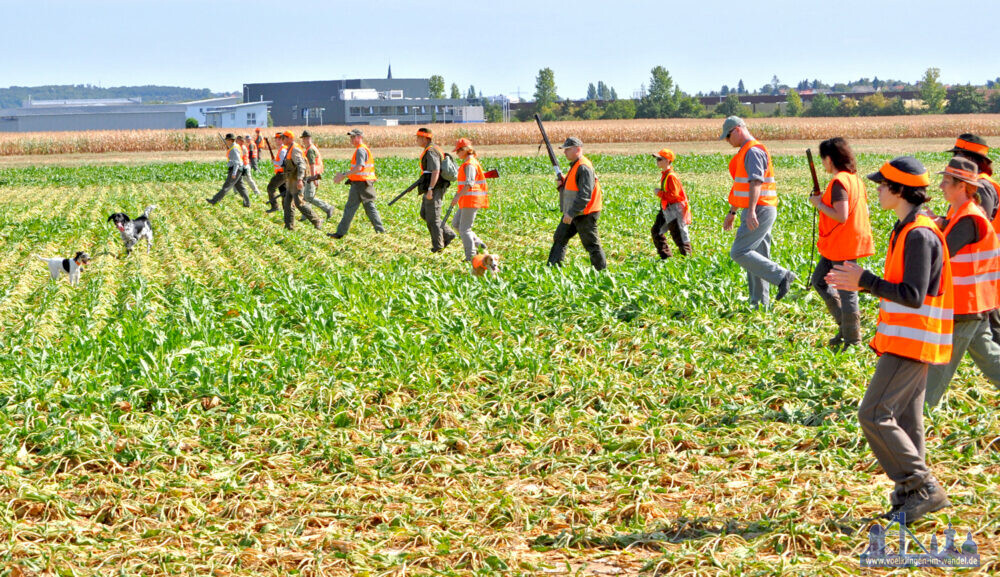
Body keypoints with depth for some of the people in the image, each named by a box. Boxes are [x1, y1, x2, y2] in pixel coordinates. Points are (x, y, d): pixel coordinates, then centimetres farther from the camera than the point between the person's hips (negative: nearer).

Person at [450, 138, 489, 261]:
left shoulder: (470, 164, -16)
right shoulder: (470, 162, 16)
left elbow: (469, 183, -26)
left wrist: (458, 196, -30)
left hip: (471, 200, -11)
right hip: (468, 201, 11)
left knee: (464, 229, -6)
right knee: (455, 223, 16)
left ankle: (471, 257, -2)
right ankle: (478, 244, 14)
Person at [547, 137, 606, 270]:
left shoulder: (584, 168, -19)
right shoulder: (574, 166, 14)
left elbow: (585, 195, -25)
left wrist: (571, 213, -27)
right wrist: (562, 183, 2)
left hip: (585, 214, -10)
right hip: (571, 214, 10)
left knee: (591, 244, -2)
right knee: (559, 239, 11)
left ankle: (601, 271, 7)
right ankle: (552, 268, 15)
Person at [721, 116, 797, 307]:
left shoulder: (753, 151, -13)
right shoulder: (745, 152, 21)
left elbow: (756, 182, -25)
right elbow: (741, 186, 28)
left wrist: (751, 211, -34)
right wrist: (732, 212, 30)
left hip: (760, 211, -10)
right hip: (756, 213, 10)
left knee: (739, 252, -14)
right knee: (756, 257, 9)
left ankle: (782, 276, -14)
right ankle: (758, 304, 10)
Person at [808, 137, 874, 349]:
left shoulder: (839, 182, -19)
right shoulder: (854, 179, 11)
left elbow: (841, 216, -26)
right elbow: (865, 211, 16)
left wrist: (819, 204, -12)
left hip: (842, 245, -10)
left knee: (846, 292, -3)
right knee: (819, 281, 18)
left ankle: (852, 341, 4)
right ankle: (845, 326, 20)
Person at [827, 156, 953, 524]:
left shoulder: (919, 234, -17)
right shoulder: (907, 230, 15)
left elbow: (913, 295, -22)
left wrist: (865, 281, -17)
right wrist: (859, 282, 14)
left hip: (911, 342, -10)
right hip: (905, 341, 10)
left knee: (874, 414, -11)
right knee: (904, 419, 11)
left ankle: (924, 488, -7)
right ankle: (911, 496, 15)